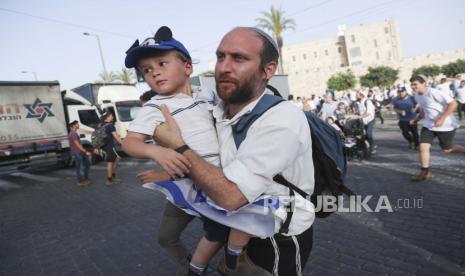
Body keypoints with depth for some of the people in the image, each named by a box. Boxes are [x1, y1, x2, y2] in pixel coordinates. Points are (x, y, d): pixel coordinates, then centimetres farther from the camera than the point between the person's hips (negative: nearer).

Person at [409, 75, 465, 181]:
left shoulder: (434, 93, -21)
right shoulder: (417, 96, 4)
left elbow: (453, 103, -23)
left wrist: (442, 118, -30)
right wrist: (417, 119, 6)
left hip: (445, 125, -6)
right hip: (428, 125, 6)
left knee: (447, 149, 8)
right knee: (423, 147, -5)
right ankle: (425, 172, 4)